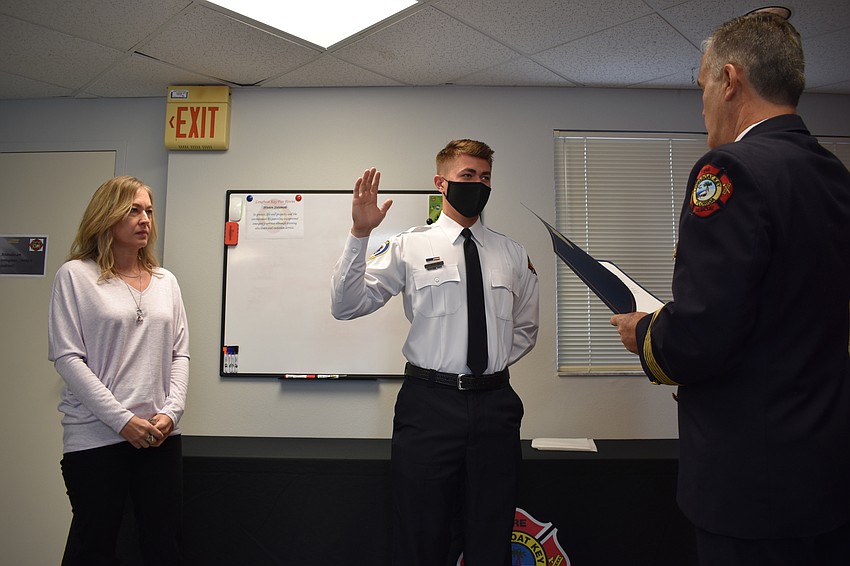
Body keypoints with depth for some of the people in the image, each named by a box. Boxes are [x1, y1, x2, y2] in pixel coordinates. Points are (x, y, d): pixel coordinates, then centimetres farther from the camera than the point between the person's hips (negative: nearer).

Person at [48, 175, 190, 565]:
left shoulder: (166, 281, 11)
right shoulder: (75, 275, -1)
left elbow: (180, 354, 9)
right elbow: (67, 357, -8)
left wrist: (171, 411, -6)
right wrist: (122, 420, -14)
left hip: (160, 435, 4)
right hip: (95, 436, -3)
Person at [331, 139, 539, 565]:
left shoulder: (513, 255, 9)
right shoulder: (409, 247, 0)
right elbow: (345, 306, -9)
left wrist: (495, 364, 5)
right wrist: (359, 235, -19)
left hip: (495, 405, 3)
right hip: (429, 402, -3)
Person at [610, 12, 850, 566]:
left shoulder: (732, 170, -19)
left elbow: (699, 337, -26)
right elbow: (791, 323, 12)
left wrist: (642, 332, -5)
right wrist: (667, 323, 15)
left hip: (756, 478, -8)